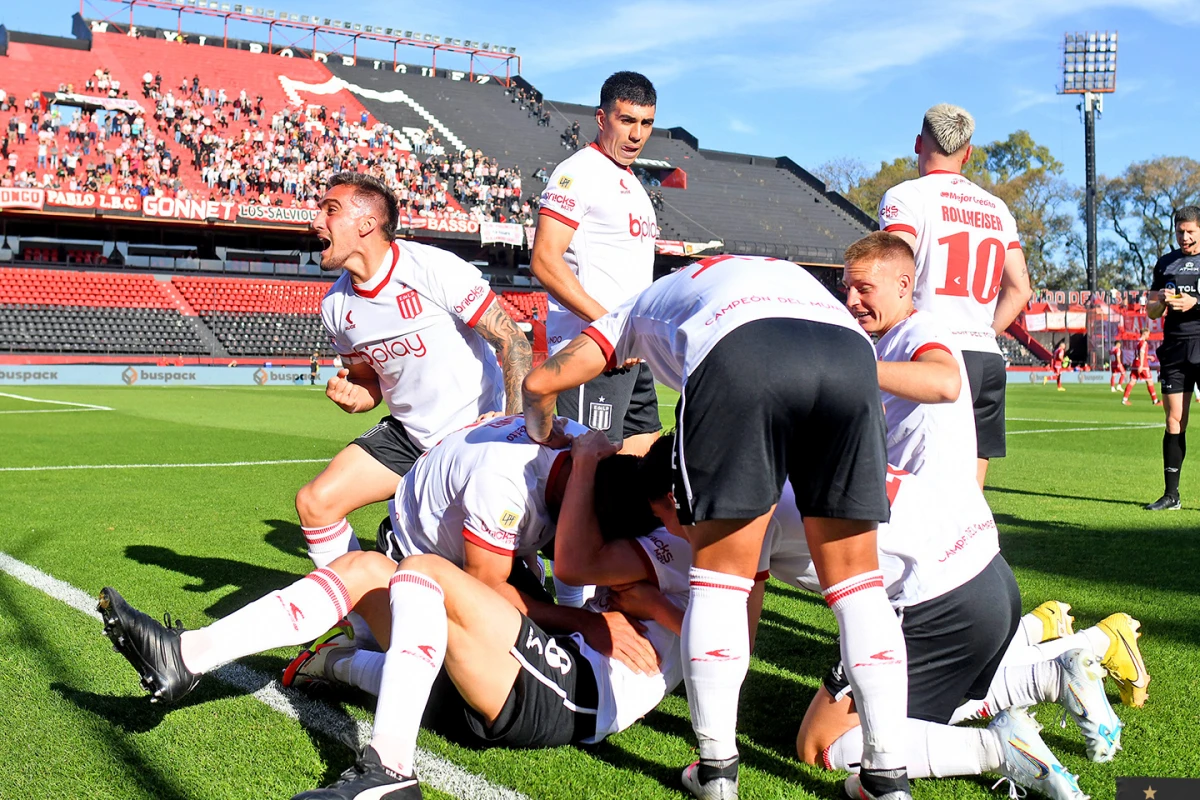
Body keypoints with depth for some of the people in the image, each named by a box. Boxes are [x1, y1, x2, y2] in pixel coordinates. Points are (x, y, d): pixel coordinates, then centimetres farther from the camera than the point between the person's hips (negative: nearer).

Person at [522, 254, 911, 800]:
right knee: (854, 575, 13)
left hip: (738, 352, -3)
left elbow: (541, 382, 33)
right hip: (849, 347, 3)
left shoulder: (644, 307, 39)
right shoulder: (782, 273, 48)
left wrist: (546, 436, 55)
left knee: (720, 574, 11)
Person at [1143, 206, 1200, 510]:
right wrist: (1162, 301, -4)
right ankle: (1171, 494, 7)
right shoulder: (1166, 263, 16)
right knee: (1174, 421, 3)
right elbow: (1151, 312, 17)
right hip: (1174, 348, 3)